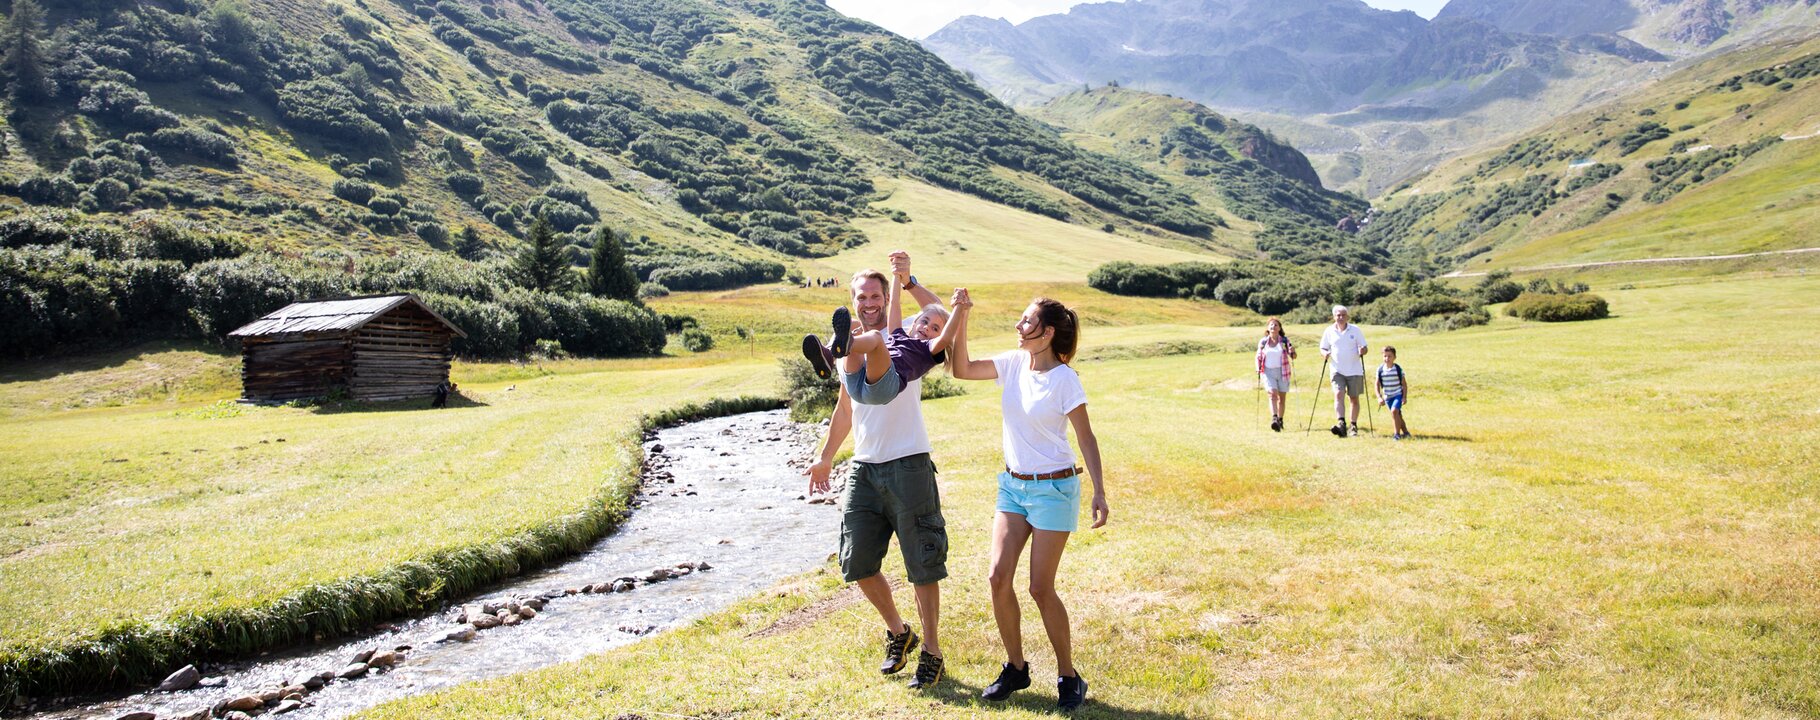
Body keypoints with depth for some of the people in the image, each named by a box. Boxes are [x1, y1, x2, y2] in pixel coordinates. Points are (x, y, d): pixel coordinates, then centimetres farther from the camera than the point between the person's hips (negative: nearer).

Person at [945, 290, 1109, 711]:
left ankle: (1068, 677, 15)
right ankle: (1016, 668, 19)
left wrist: (1099, 494, -18)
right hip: (1013, 484, 6)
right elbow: (961, 369, 1)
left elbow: (1086, 439, -12)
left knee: (1040, 588, -4)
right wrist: (961, 320, -9)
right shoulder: (1014, 363, 1)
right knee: (998, 577, 1)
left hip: (1053, 489, -6)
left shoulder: (1065, 379, -15)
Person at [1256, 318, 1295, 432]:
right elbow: (1258, 357, 13)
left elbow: (1292, 357, 0)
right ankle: (1274, 419, -31)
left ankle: (1280, 420, 23)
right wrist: (1258, 371, 1)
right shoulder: (1263, 342, 4)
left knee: (1282, 397, 8)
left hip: (1282, 372, 1)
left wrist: (1292, 352, -22)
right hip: (1268, 372, -1)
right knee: (1273, 394, -19)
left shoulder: (1285, 340, 1)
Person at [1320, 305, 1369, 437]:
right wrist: (1325, 353, -12)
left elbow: (1364, 348, 4)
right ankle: (1341, 424, -28)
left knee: (1354, 398, 7)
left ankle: (1354, 425, 18)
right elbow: (1323, 348, 10)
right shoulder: (1329, 331, 3)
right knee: (1338, 395, -17)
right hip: (1337, 370, 0)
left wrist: (1362, 351, -19)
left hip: (1354, 370, 0)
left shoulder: (1356, 330, 1)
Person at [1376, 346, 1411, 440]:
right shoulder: (1380, 369, -5)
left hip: (1398, 394, -4)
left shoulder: (1398, 369, -9)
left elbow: (1404, 383, -2)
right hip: (1387, 397, 4)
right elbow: (1377, 384, 0)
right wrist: (1379, 397, -9)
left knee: (1394, 411, -22)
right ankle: (1405, 432, 29)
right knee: (1397, 415, 12)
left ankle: (1397, 434, -14)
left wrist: (1404, 397, -7)